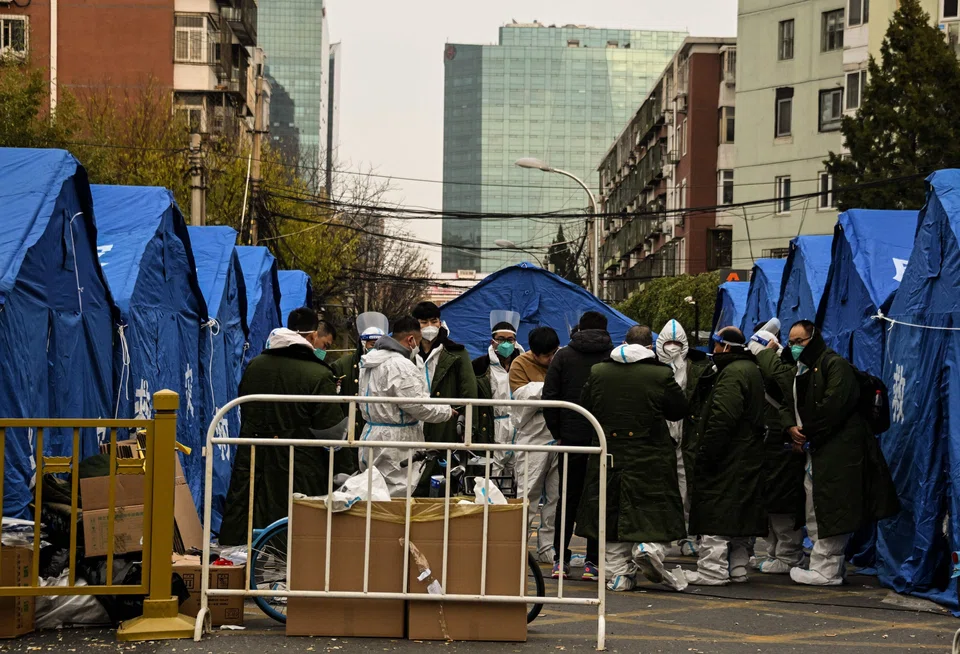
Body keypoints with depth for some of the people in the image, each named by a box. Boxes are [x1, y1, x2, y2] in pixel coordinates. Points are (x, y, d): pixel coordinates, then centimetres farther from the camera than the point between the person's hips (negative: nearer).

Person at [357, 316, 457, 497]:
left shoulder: (371, 360, 13)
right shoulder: (400, 365, -19)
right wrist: (448, 412, -4)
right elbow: (418, 405, -20)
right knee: (396, 497, -6)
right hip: (396, 443, -10)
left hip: (373, 434, 10)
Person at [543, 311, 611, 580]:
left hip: (571, 437, 1)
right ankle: (593, 561, 2)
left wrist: (557, 433, 5)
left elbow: (549, 397, 0)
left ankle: (561, 559, 9)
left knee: (568, 497, 10)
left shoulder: (563, 356, 3)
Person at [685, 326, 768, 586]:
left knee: (716, 513, -8)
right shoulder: (752, 370, 18)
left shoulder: (732, 373, -15)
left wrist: (706, 452, -20)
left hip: (727, 458, -11)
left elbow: (722, 418, -24)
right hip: (748, 456, 11)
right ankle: (738, 568, 19)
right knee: (740, 513, 14)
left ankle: (712, 569, -8)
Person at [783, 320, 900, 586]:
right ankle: (823, 566, 19)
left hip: (838, 450, -10)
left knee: (830, 512, -10)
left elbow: (834, 404, -20)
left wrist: (808, 435, -14)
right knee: (814, 513, 12)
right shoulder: (800, 371, 21)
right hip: (814, 452, 10)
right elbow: (788, 404, 18)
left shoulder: (835, 365, -9)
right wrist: (791, 427, -4)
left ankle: (827, 570, -7)